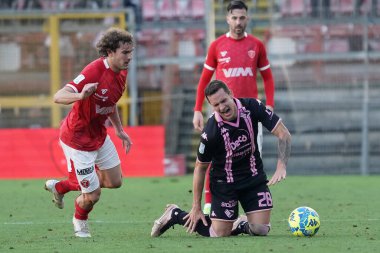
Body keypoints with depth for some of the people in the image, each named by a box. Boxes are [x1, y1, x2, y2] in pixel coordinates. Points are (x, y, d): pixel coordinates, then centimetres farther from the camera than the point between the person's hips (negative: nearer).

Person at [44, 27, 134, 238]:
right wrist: (80, 95, -56)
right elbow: (58, 97, -37)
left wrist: (120, 131, 19)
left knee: (114, 181, 17)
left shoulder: (121, 72, -2)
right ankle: (80, 220, 34)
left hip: (99, 134, 9)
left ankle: (60, 186, 35)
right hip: (77, 139, -9)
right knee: (92, 195, -3)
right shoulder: (94, 72, -30)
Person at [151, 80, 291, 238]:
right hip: (224, 182, -3)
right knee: (220, 234, -3)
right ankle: (174, 215, 20)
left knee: (261, 230, -9)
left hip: (254, 177, 3)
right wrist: (196, 207, -6)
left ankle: (239, 225, 27)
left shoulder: (252, 107, -18)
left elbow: (283, 134, -13)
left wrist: (281, 167, -27)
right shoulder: (211, 131, -25)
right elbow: (200, 167, -11)